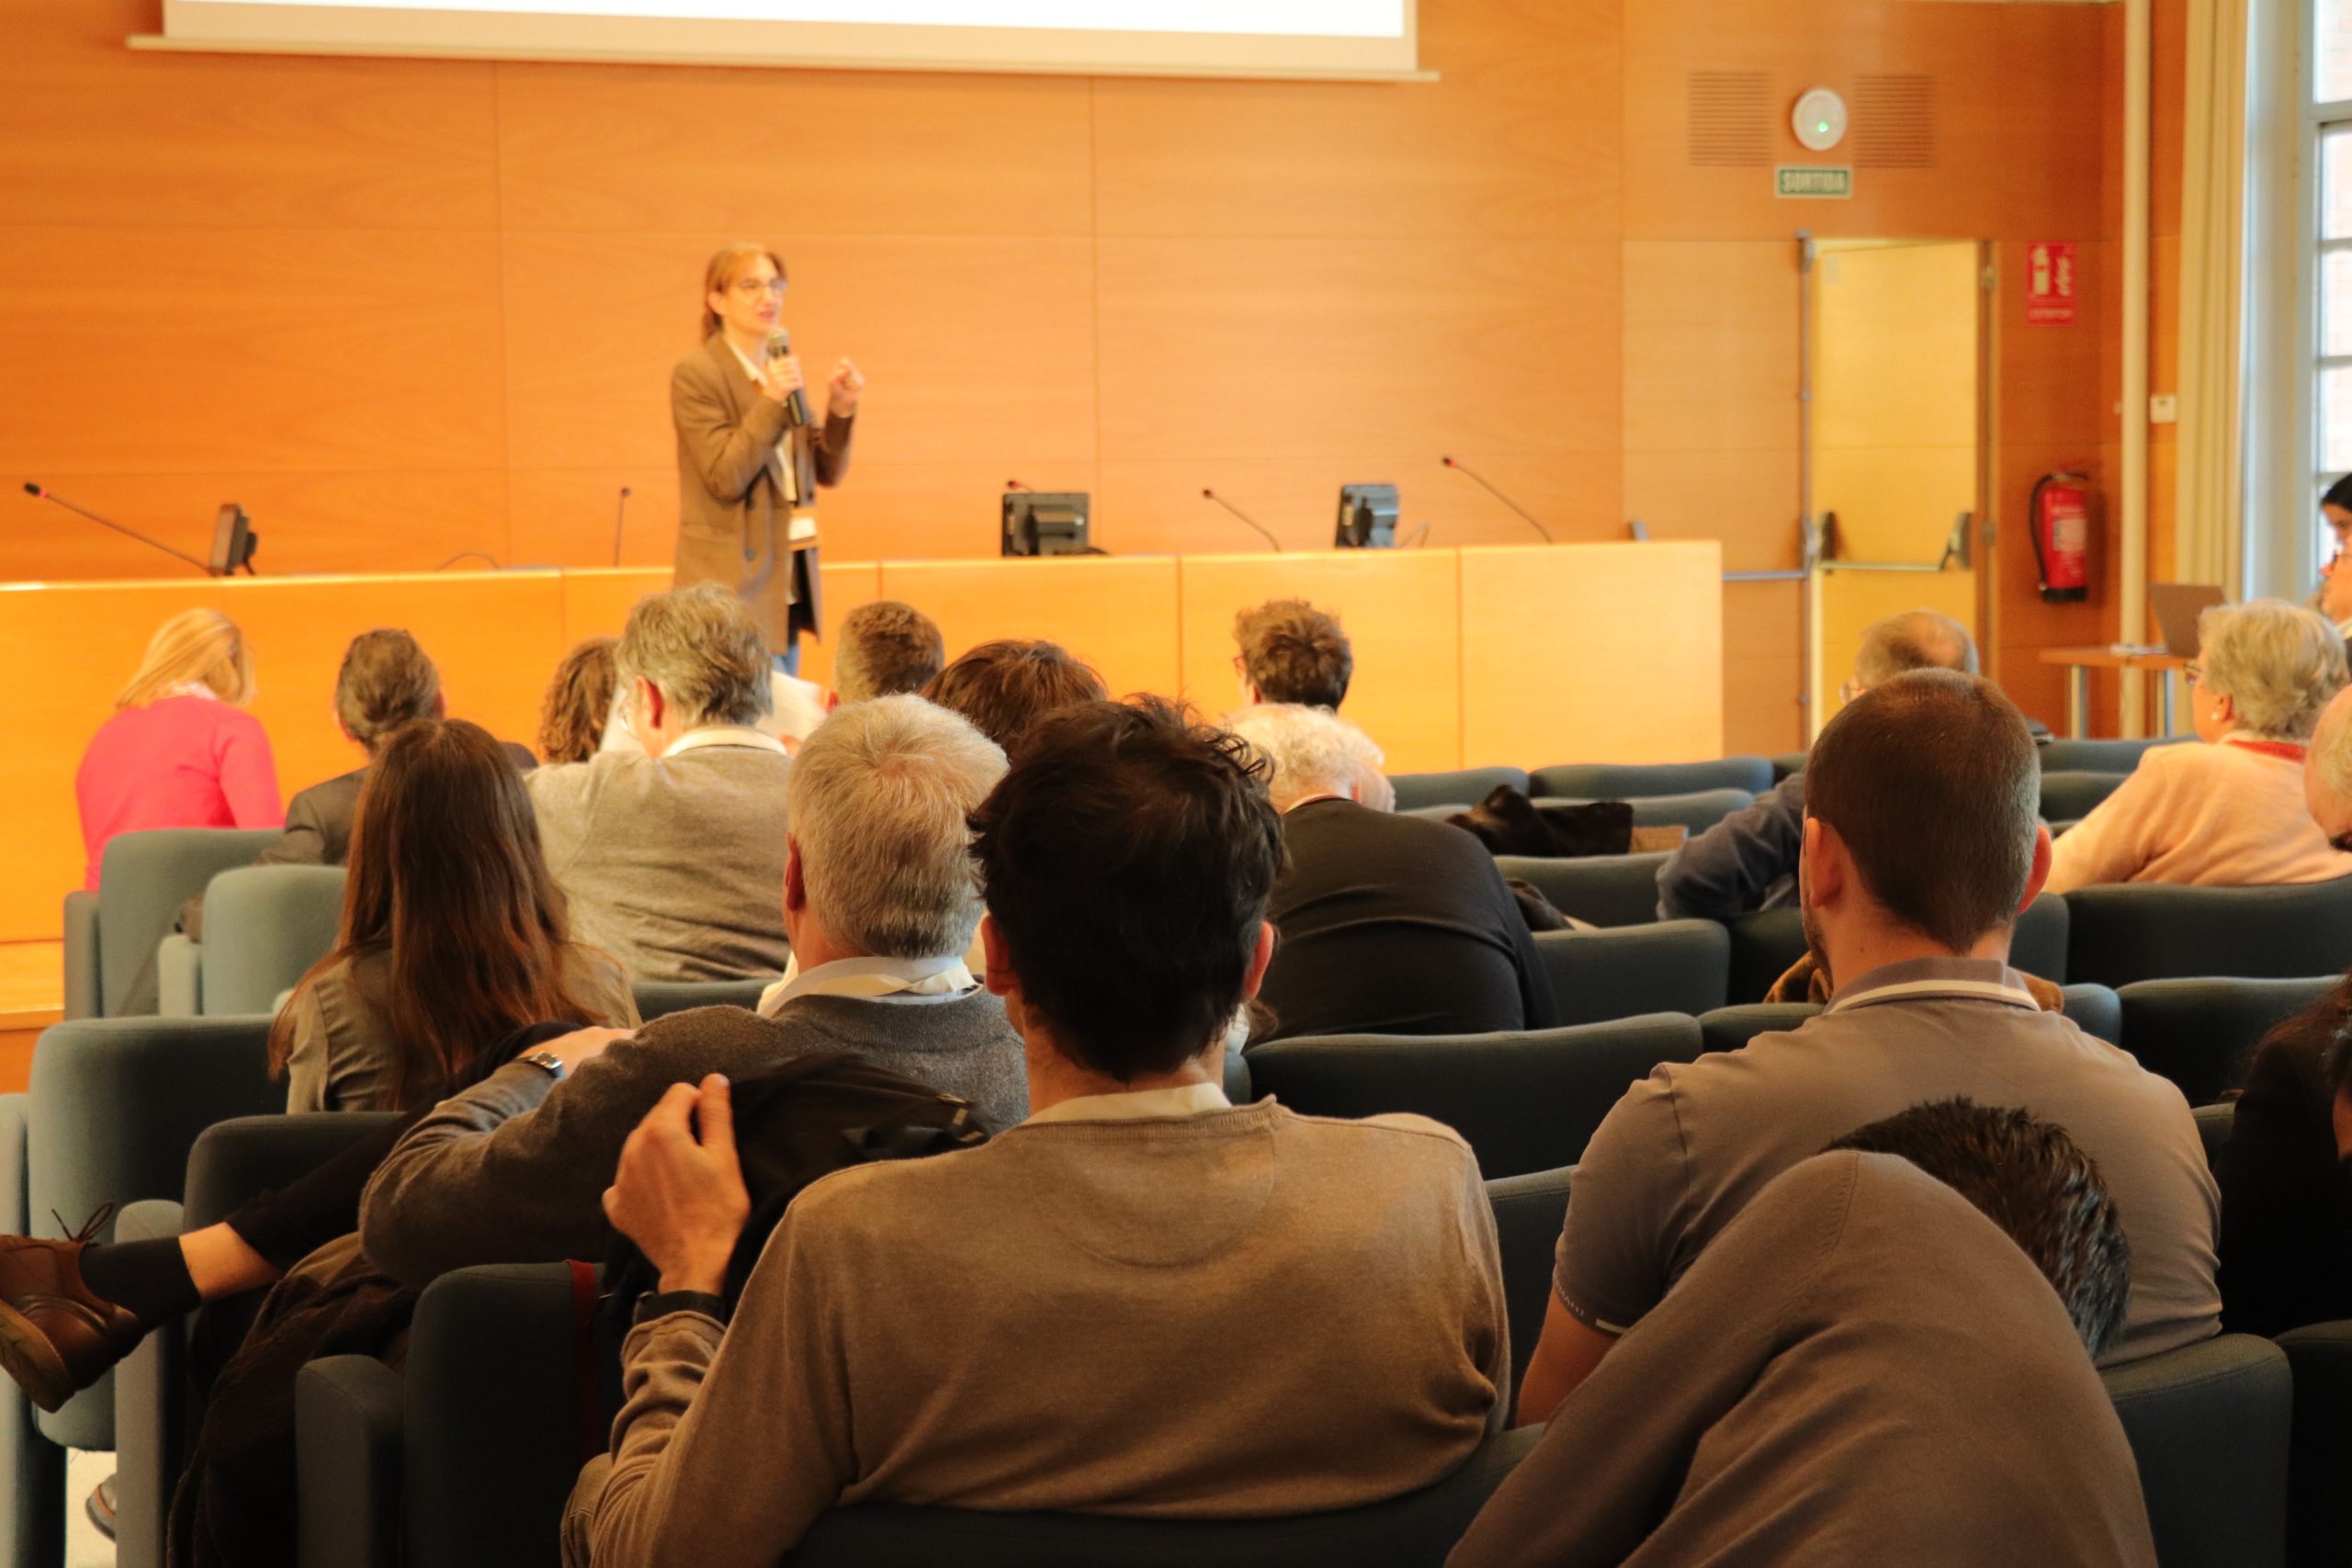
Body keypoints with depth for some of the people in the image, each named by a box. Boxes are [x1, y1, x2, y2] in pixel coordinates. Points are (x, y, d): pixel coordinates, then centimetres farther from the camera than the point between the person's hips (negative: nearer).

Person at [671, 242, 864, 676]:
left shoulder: (781, 370, 13)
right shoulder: (695, 375, -8)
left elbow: (827, 472, 14)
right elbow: (725, 478, -16)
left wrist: (840, 410, -2)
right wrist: (771, 402, -21)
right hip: (733, 589, -7)